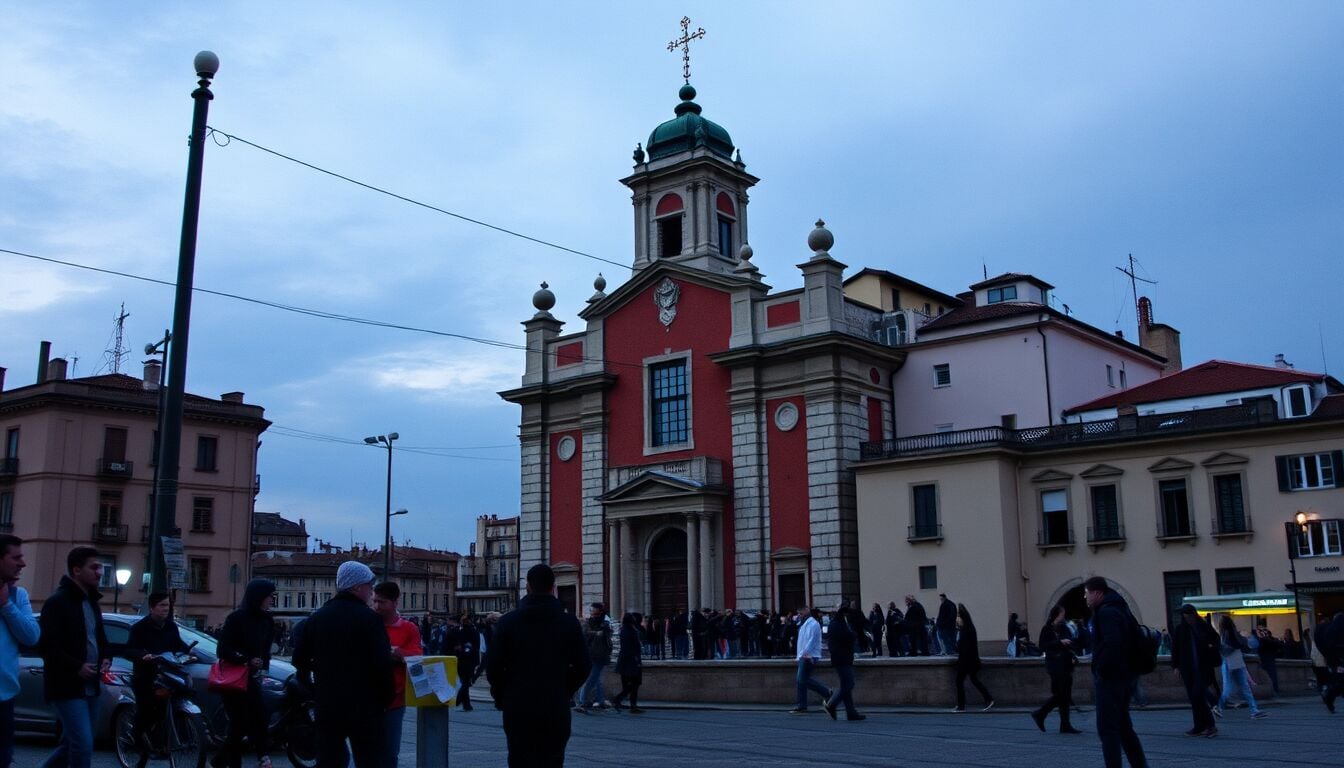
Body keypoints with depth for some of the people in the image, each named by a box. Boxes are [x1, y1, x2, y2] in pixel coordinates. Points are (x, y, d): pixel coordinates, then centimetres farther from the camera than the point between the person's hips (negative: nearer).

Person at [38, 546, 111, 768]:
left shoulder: (92, 602, 15)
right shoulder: (57, 601, -11)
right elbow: (46, 645, -17)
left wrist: (106, 658, 6)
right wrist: (77, 667, -21)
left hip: (89, 686, 8)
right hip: (67, 687, -8)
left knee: (71, 744, 15)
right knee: (83, 745, -13)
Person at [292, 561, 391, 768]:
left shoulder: (316, 618, 8)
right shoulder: (370, 618, -12)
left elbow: (300, 659, 11)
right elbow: (382, 664, -17)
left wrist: (315, 691, 18)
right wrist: (386, 698, -3)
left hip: (327, 706, 6)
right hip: (364, 707, -5)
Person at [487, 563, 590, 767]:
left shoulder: (508, 621, -2)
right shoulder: (569, 623, -1)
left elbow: (494, 667, -3)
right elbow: (582, 667, 0)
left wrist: (500, 697, 12)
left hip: (518, 707, 0)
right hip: (557, 708, 0)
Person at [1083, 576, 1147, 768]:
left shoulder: (1106, 612, -16)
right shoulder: (1119, 609, 15)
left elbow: (1112, 643, -29)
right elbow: (1134, 638, 21)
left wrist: (1100, 670, -19)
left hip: (1109, 679, -10)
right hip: (1124, 676, 10)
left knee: (1107, 730, -5)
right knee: (1124, 727, 17)